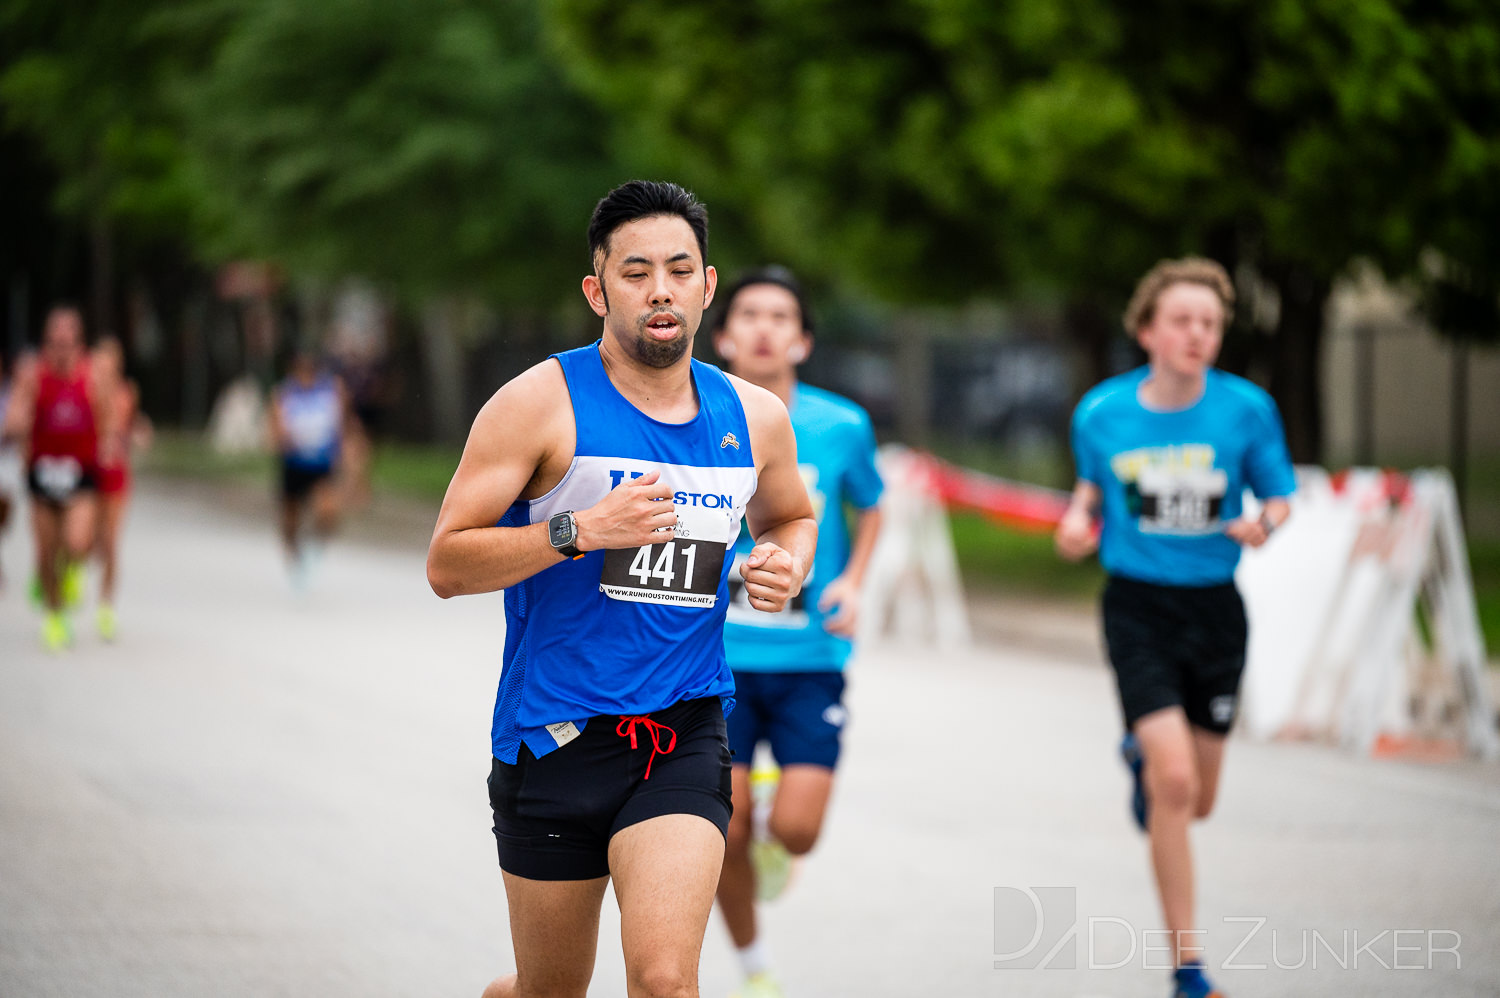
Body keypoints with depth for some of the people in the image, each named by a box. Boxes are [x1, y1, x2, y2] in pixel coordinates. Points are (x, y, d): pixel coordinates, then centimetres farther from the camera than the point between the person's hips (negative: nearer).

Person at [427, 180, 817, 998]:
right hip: (555, 736, -2)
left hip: (683, 737, 2)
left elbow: (789, 516, 28)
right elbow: (445, 566, -10)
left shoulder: (753, 417, 6)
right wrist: (582, 529, -23)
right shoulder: (542, 403, -7)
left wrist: (787, 566, 4)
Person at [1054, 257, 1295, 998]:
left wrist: (1263, 524, -19)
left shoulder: (1247, 409, -7)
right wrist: (1080, 517, -7)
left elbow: (1279, 497, 3)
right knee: (1174, 783, -17)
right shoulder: (1101, 413, -5)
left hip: (1213, 607, 2)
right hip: (1138, 607, -2)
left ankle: (1141, 756, 51)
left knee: (1196, 801, 11)